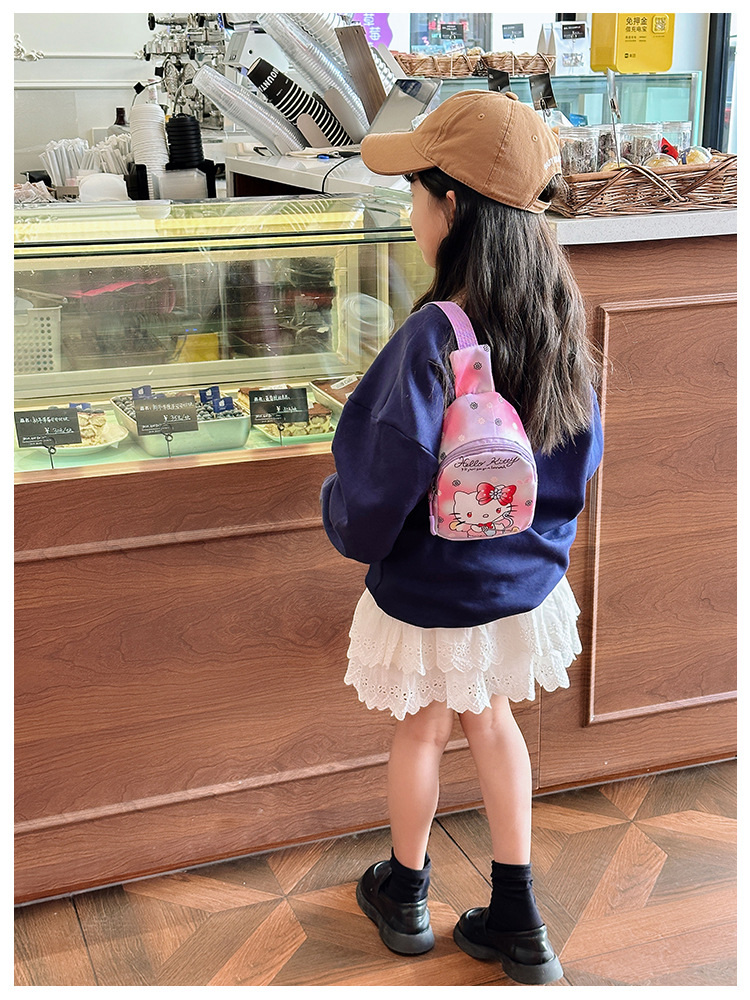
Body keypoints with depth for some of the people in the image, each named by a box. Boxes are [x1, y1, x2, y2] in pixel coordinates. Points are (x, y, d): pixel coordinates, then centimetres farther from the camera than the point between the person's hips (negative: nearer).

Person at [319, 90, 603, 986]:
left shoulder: (432, 338, -30)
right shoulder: (558, 320, -8)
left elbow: (380, 488, -25)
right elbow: (582, 461, 3)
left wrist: (340, 514, -3)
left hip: (432, 594, -5)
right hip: (525, 583, 6)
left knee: (422, 731, 17)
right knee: (489, 718, 24)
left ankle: (404, 896, 42)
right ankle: (517, 920, 33)